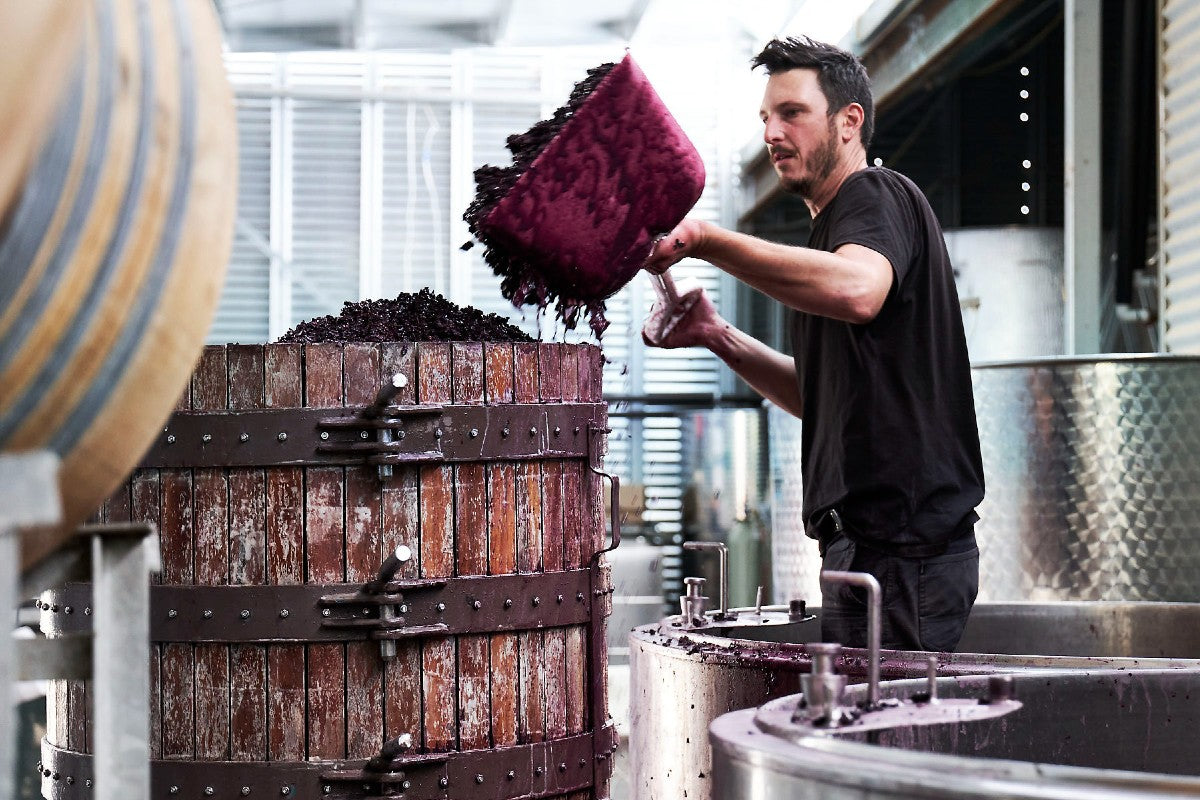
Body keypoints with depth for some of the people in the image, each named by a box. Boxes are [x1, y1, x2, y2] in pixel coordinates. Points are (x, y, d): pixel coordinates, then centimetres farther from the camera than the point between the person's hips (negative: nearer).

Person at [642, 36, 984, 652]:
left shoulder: (877, 196, -7)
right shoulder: (833, 226, 25)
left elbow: (857, 290, -32)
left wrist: (704, 238, -33)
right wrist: (720, 337, 13)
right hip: (868, 542, 10)